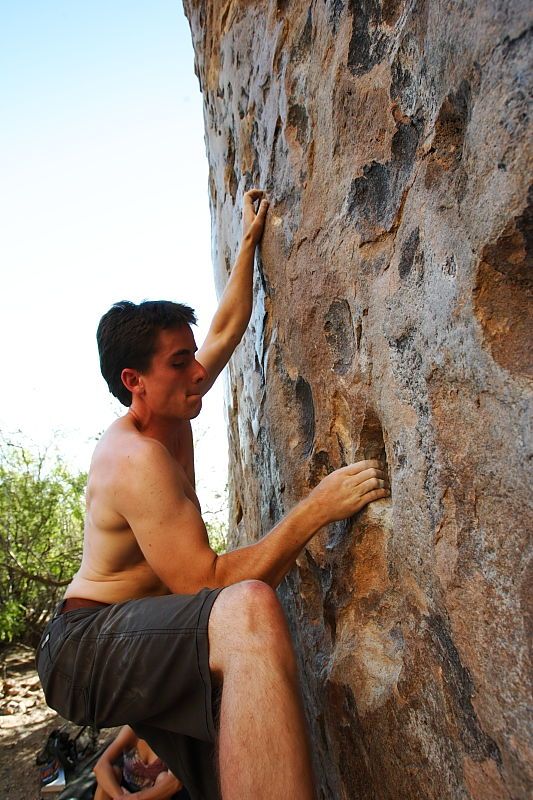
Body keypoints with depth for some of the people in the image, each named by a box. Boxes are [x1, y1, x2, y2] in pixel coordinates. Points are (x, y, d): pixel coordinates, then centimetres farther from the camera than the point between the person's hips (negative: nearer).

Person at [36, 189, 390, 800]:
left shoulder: (169, 414, 5)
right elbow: (206, 583, -28)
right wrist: (317, 508, -31)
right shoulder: (136, 457, -23)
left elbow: (227, 329, 17)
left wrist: (250, 239, 22)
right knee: (250, 611, -39)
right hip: (87, 641, -10)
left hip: (140, 635, 10)